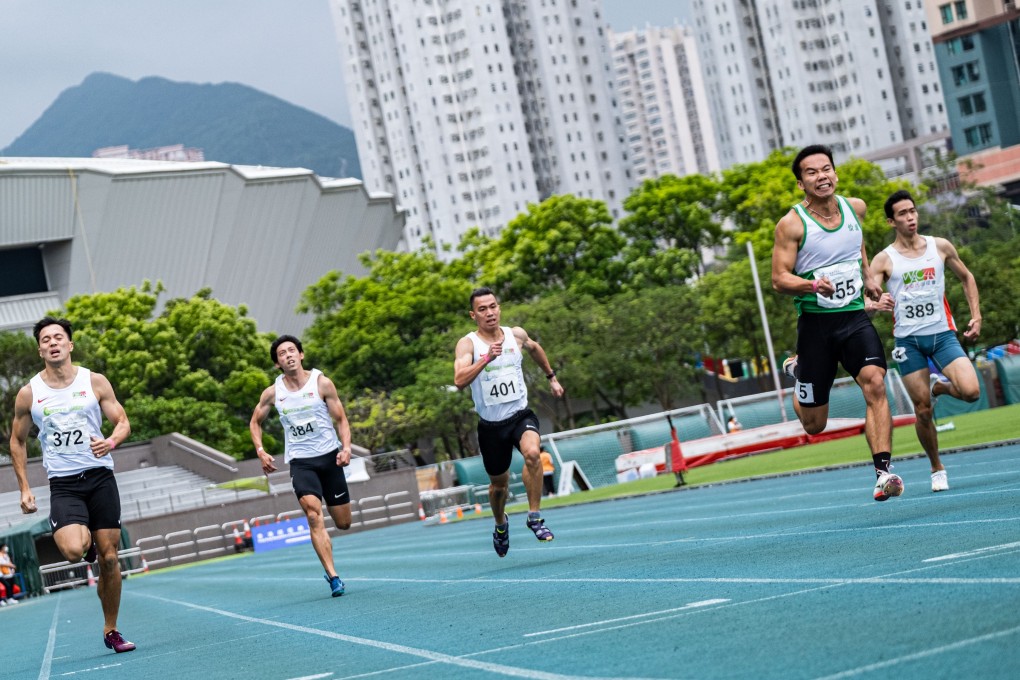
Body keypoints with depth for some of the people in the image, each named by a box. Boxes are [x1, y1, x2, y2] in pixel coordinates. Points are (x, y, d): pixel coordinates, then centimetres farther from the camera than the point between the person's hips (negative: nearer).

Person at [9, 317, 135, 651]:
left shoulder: (95, 382, 1)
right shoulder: (29, 393, 1)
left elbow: (122, 421, 5)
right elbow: (17, 440, 12)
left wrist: (111, 442, -18)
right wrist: (24, 488, 6)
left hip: (100, 477, 1)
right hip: (63, 484, -1)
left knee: (109, 558, 2)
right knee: (73, 551, -25)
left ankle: (111, 631, 18)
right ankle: (85, 540, 14)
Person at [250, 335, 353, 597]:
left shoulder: (322, 383, -4)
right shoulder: (272, 393, 0)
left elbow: (341, 419, 0)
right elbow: (255, 422, 16)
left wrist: (346, 448, -16)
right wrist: (260, 451, 1)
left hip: (329, 457, 0)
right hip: (300, 461, 0)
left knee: (343, 522, 3)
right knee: (313, 514, -22)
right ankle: (333, 576, -22)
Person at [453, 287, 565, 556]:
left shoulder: (517, 334, 1)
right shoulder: (468, 343, -10)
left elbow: (535, 348, 26)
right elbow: (459, 380, -28)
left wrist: (551, 377, 32)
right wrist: (487, 358, -38)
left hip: (521, 415, 1)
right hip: (491, 424, -1)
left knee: (532, 453, -31)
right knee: (499, 483, 13)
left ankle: (534, 516, -17)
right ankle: (501, 524, 46)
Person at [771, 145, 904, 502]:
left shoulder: (855, 207, 5)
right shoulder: (792, 224, -11)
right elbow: (779, 279, -13)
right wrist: (813, 285, -31)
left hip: (855, 316, 3)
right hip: (816, 323, -3)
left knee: (875, 383, -23)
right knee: (814, 425, 6)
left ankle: (883, 472, -24)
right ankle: (796, 369, 40)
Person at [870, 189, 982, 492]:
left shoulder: (940, 247, 5)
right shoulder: (884, 260, -1)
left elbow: (966, 277, 19)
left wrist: (976, 315, 10)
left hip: (942, 334, 1)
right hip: (908, 340, -1)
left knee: (971, 391, -19)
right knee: (923, 411, 0)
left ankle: (938, 387, 16)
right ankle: (937, 468, 20)